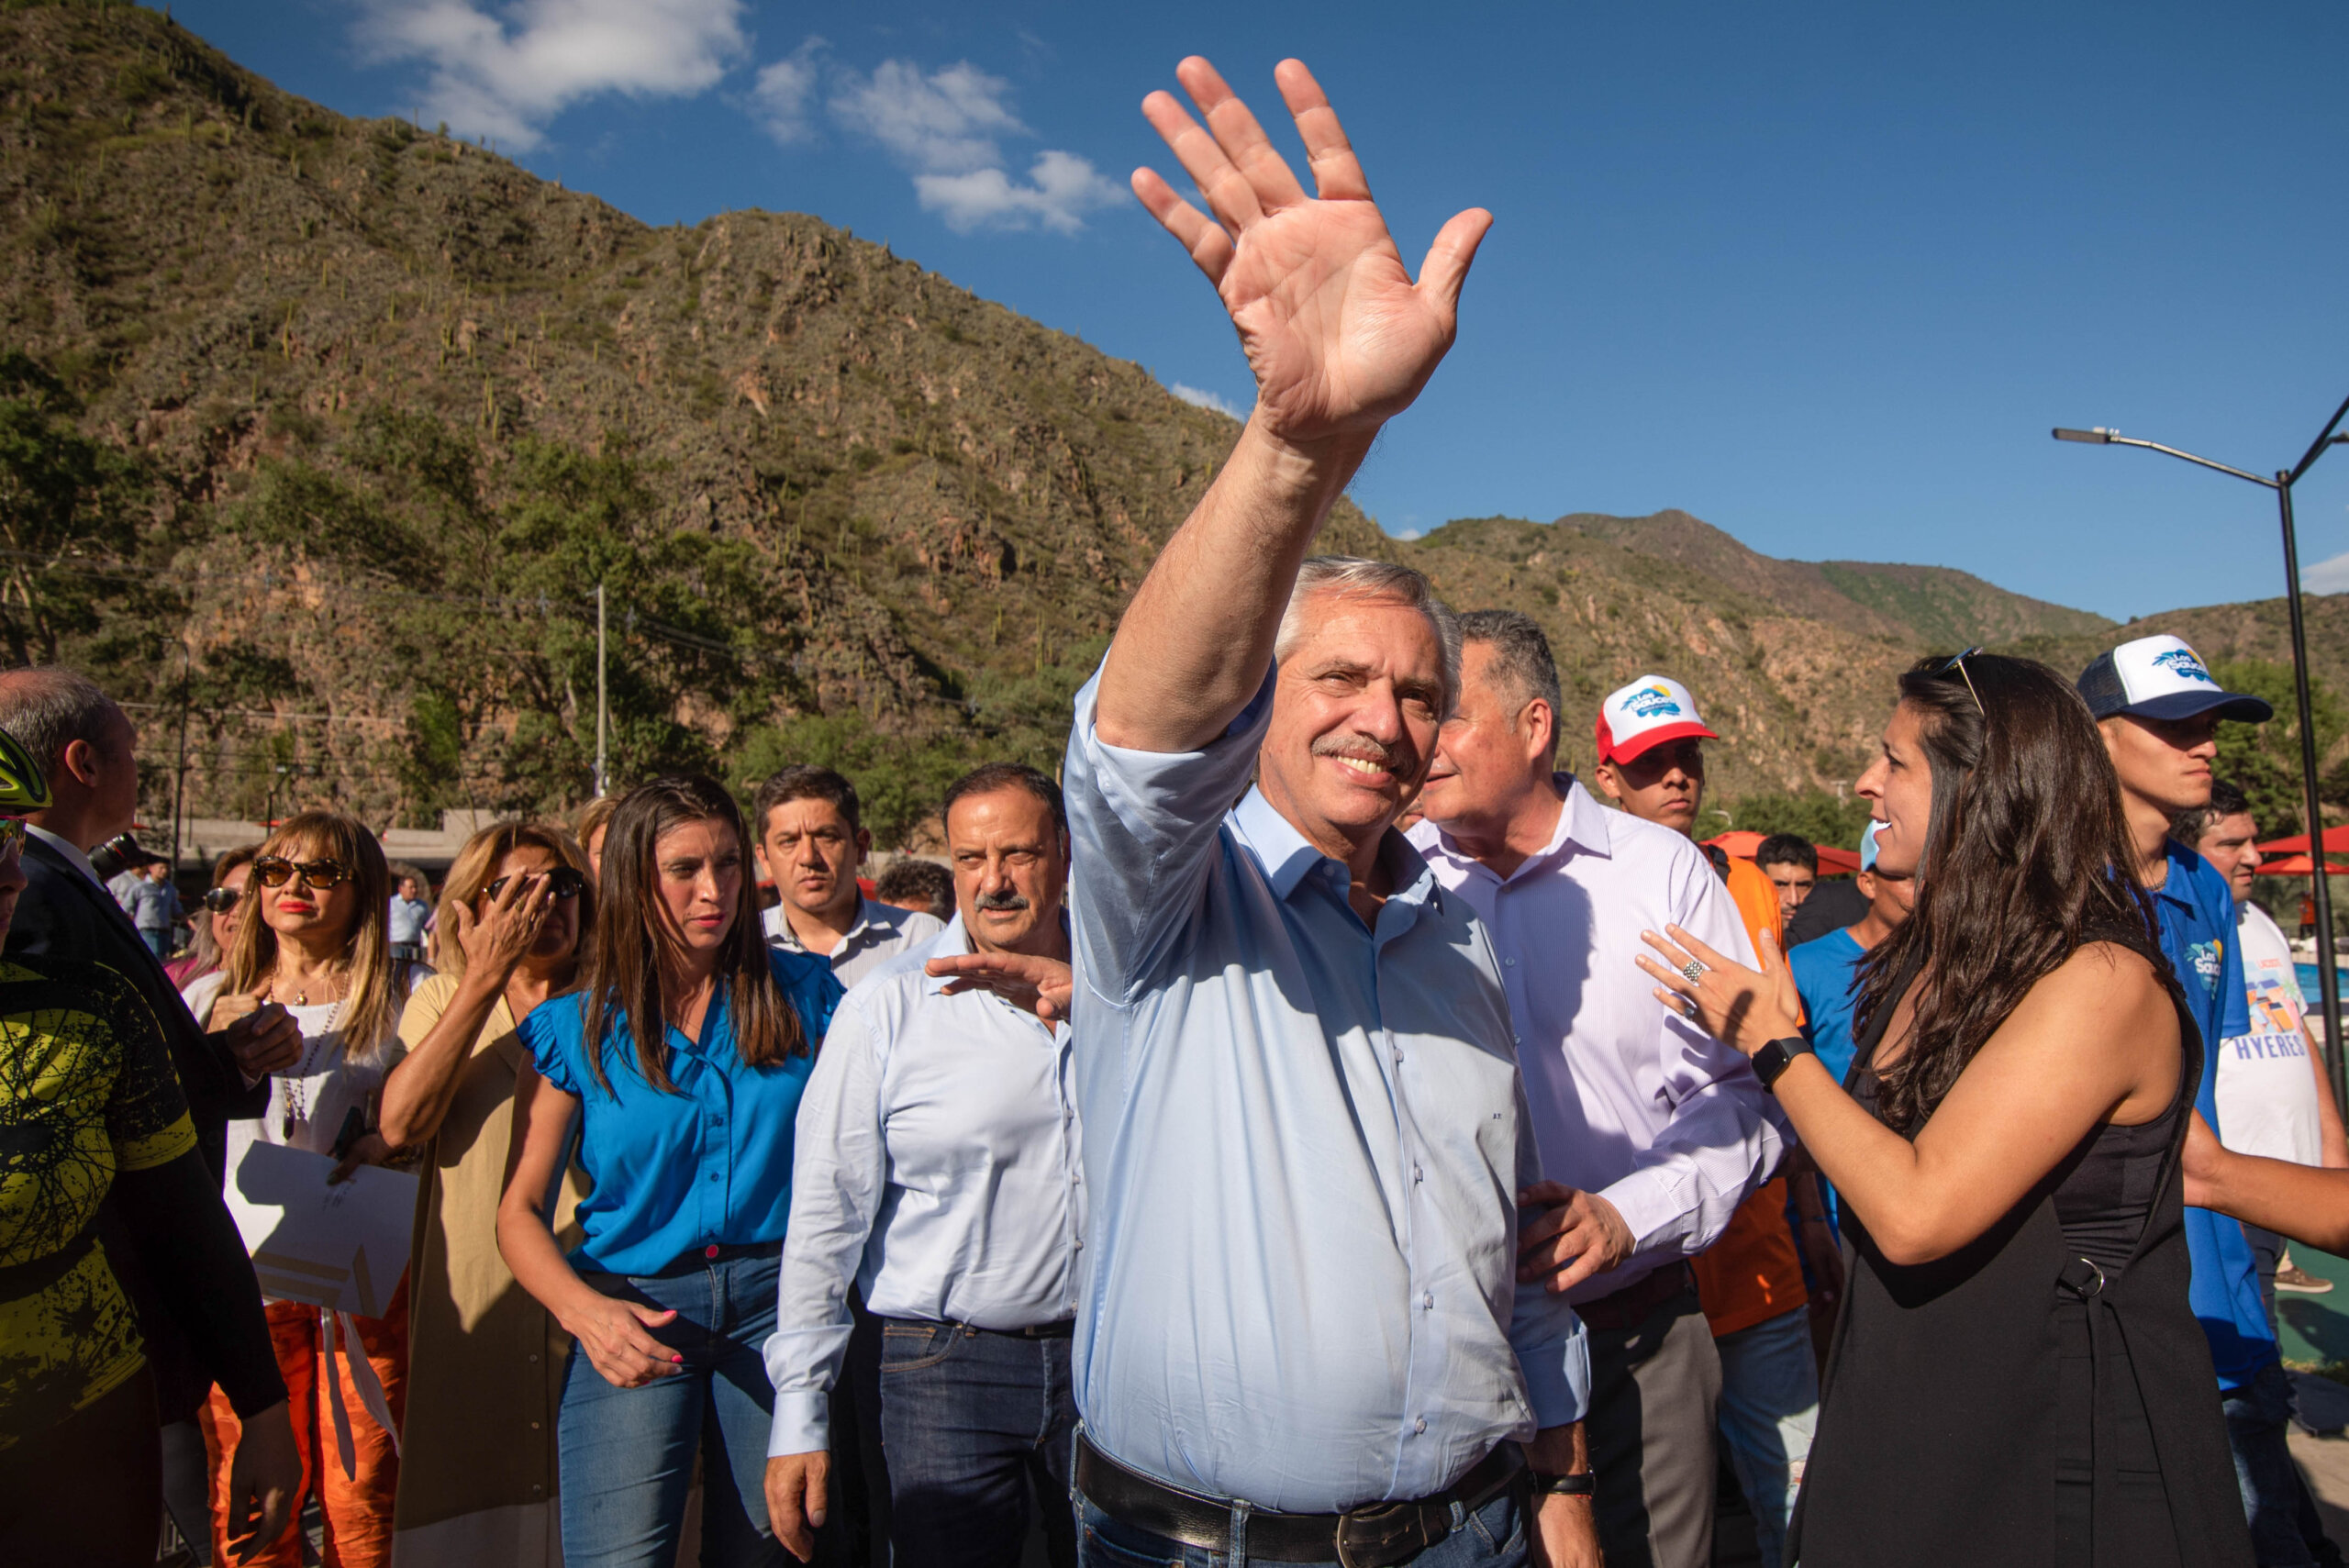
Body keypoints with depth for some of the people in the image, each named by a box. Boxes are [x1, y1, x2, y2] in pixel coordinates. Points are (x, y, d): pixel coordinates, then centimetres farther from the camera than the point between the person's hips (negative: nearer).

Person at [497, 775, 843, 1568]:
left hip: (777, 1301, 1)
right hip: (633, 1314, -1)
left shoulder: (800, 992, 4)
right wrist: (583, 1309, -17)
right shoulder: (577, 1028, 2)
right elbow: (519, 1212, 2)